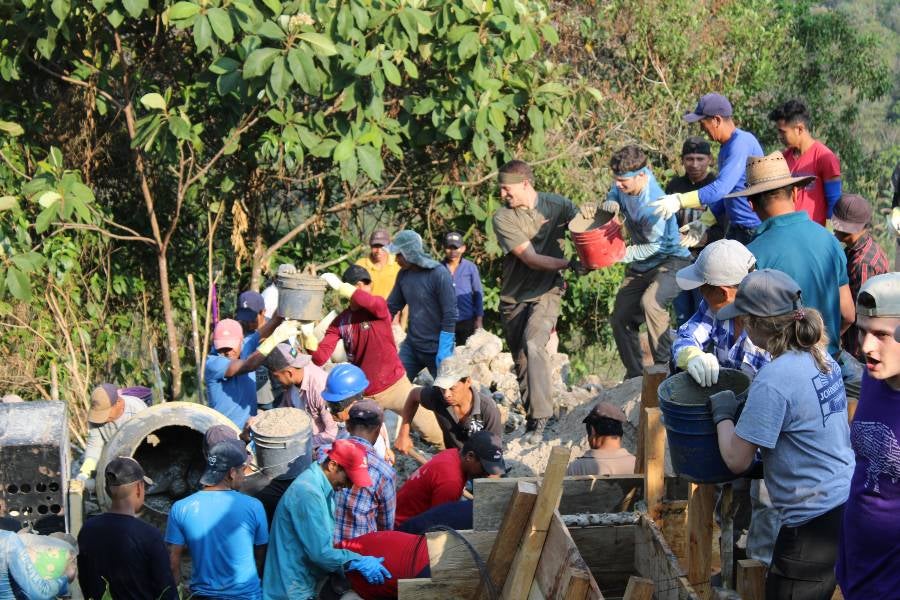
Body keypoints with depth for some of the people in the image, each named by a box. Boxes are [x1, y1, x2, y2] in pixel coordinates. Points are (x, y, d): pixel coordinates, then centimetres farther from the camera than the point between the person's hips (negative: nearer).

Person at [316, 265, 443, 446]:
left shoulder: (379, 307, -9)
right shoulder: (339, 322, -1)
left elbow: (373, 303, -36)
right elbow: (320, 358, -9)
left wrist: (338, 285, -40)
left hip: (395, 386, -2)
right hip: (364, 394, 2)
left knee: (433, 433, 0)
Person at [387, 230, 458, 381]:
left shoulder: (439, 274, -18)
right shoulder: (404, 274, 2)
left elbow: (450, 314, -18)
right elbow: (392, 306, 13)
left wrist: (444, 351, -19)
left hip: (437, 349, -6)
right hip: (411, 346, 6)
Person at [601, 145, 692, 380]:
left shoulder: (652, 204, -32)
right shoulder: (625, 183, -10)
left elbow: (654, 246, -24)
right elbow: (614, 194, 13)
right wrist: (610, 203, -11)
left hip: (670, 260, -9)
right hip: (641, 266, 9)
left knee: (651, 302, -37)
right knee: (620, 319, 10)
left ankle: (665, 366, -29)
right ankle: (635, 376, 25)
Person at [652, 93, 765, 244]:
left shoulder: (741, 143, -20)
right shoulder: (726, 146, 12)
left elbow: (721, 188, -29)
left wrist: (679, 201, -27)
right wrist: (703, 223, 12)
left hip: (754, 229, -10)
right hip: (736, 227, 10)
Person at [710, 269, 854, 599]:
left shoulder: (773, 380, -21)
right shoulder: (821, 358, 5)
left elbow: (736, 460, -15)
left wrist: (723, 414, 1)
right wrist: (743, 407, 15)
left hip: (816, 519, -9)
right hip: (848, 501, 9)